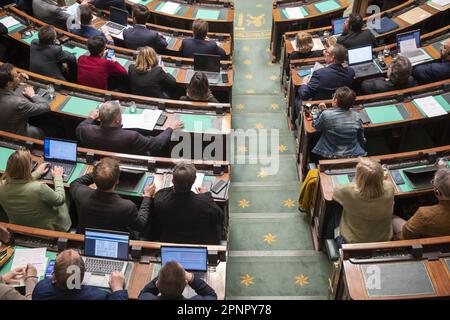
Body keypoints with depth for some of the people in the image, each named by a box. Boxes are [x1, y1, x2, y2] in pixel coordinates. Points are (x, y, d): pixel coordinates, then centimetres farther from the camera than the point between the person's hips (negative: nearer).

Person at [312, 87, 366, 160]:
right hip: (353, 155, 3)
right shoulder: (356, 116, -7)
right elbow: (361, 139, 4)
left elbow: (316, 126, 4)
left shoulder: (326, 114, -17)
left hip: (329, 156, -2)